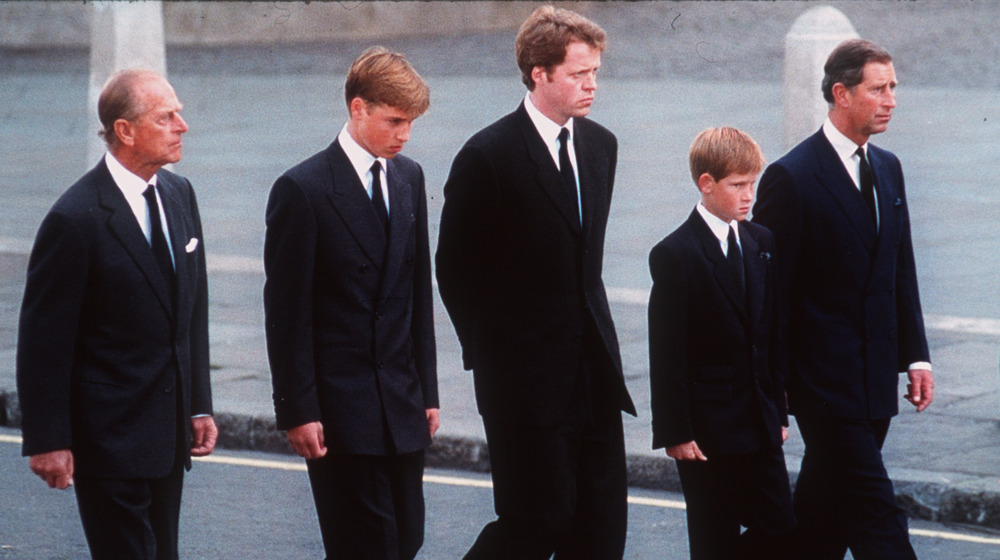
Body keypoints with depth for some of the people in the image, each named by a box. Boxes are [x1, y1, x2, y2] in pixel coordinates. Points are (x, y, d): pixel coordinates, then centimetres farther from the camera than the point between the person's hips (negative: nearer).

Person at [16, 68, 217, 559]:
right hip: (109, 439, -7)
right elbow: (43, 339, -13)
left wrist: (199, 405, 14)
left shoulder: (178, 194, 8)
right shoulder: (77, 220, -16)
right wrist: (48, 441, -14)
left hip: (169, 433, 8)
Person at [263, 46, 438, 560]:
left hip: (402, 403, 6)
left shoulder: (409, 178, 11)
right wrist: (296, 411, -12)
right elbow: (287, 313, -10)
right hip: (339, 407, -6)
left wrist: (426, 389, 13)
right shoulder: (302, 190, -10)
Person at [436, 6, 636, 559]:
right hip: (526, 378, -6)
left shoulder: (600, 145, 10)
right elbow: (455, 269, -5)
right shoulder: (488, 156, -12)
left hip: (594, 368, 6)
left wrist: (594, 332, 14)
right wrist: (490, 355, -1)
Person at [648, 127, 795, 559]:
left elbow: (772, 336, 14)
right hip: (707, 427, -6)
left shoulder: (761, 244, 9)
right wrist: (674, 430, -13)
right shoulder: (675, 255, -10)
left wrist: (778, 410, 13)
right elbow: (666, 354, -11)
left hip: (759, 424, 6)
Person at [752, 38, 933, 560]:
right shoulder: (792, 177, -11)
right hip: (826, 378, -7)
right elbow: (772, 289, -10)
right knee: (876, 515, -10)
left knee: (827, 505, 12)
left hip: (876, 378, 7)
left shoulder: (887, 168, 12)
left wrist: (916, 356, 12)